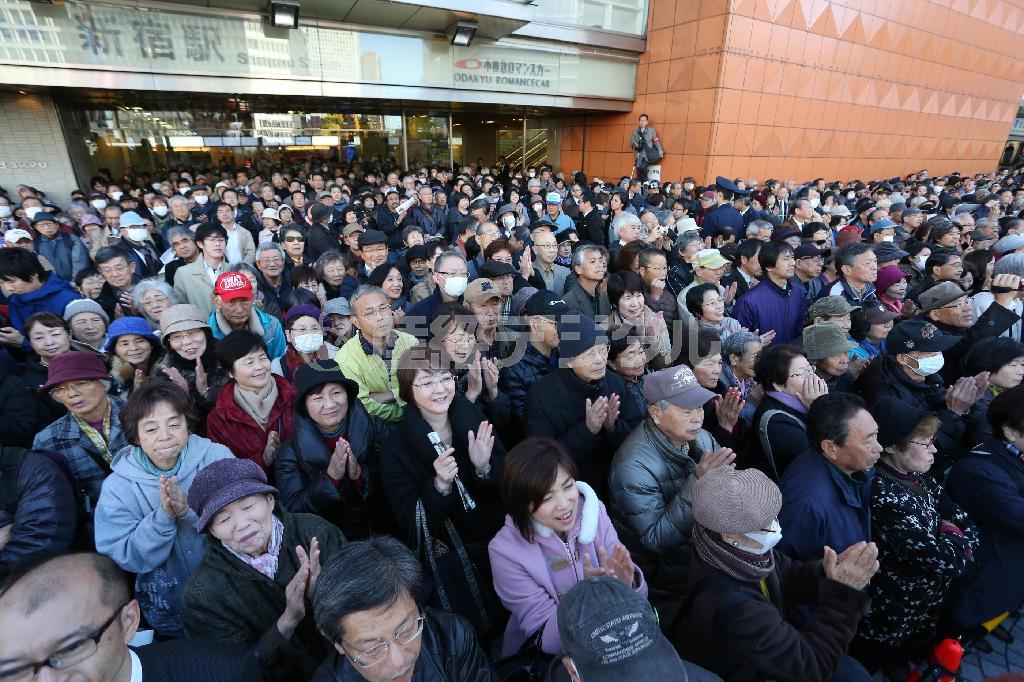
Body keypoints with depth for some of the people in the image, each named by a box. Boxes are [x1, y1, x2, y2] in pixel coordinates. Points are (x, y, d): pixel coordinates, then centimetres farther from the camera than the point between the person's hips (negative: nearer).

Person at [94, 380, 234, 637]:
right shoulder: (117, 486, -3)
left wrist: (191, 510, -25)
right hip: (168, 603, 1)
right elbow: (125, 558, -6)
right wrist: (162, 516, -22)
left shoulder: (217, 457, -7)